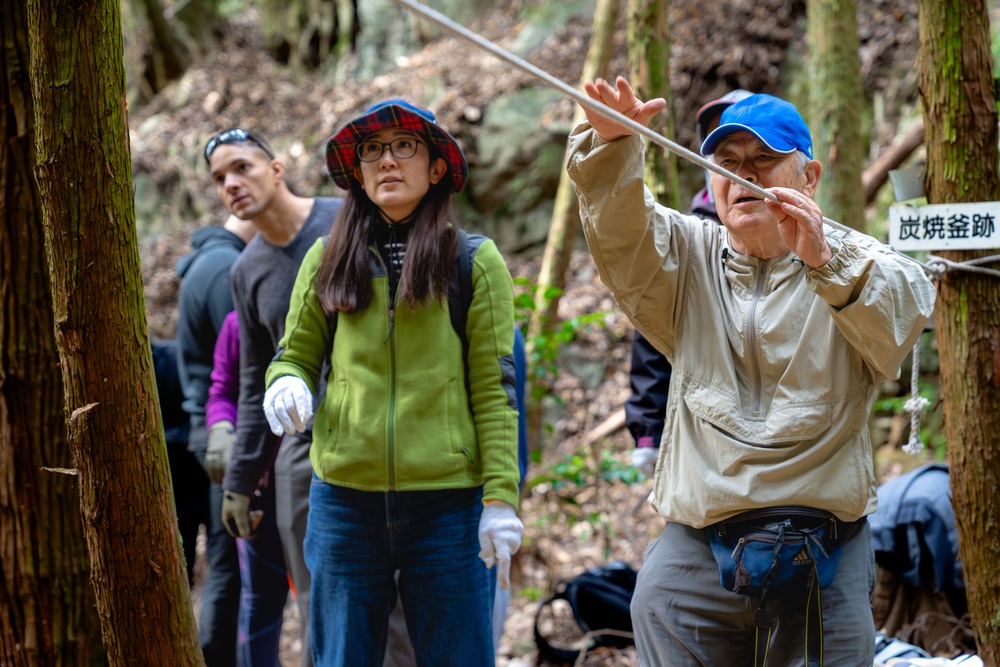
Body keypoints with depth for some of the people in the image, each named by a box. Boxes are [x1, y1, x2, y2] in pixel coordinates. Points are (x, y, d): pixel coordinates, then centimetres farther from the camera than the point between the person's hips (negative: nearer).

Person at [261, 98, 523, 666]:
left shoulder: (475, 262, 2)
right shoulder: (328, 259, 8)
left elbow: (495, 390, -1)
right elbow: (296, 355, 16)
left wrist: (501, 496, -8)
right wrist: (287, 385, -8)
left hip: (447, 500, -2)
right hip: (346, 498, 2)